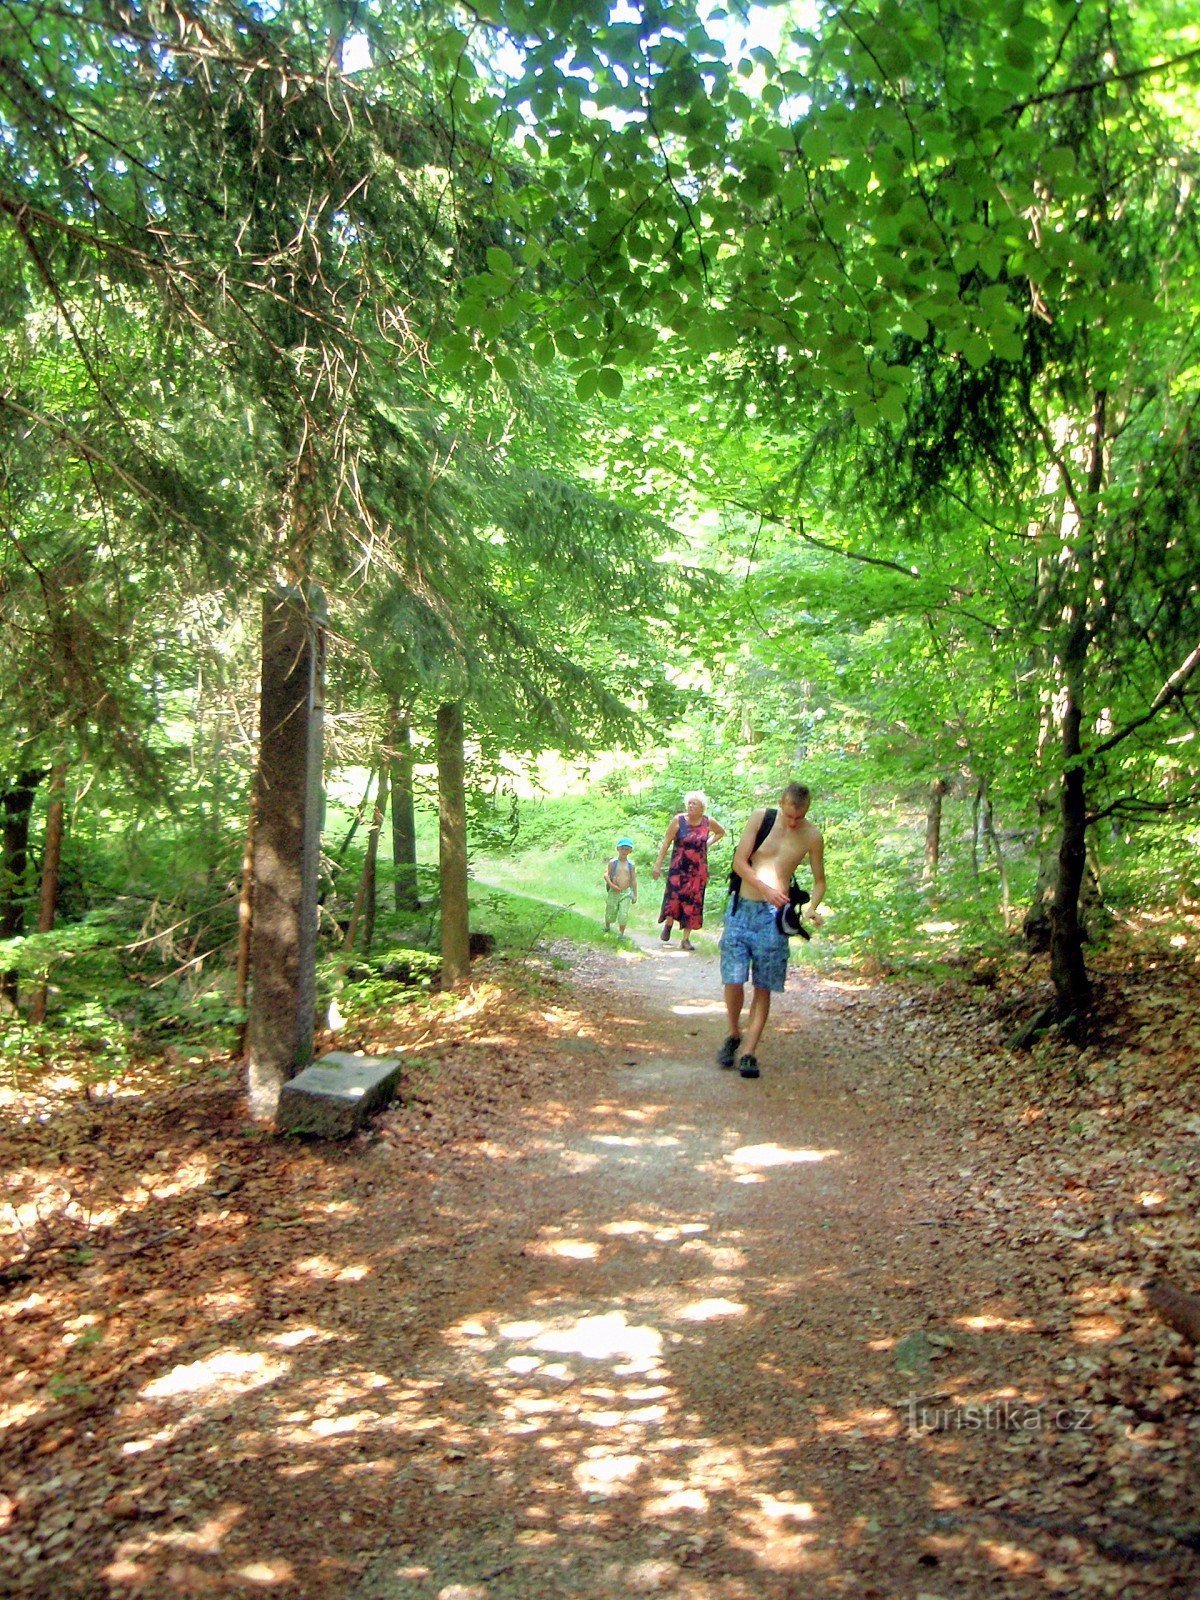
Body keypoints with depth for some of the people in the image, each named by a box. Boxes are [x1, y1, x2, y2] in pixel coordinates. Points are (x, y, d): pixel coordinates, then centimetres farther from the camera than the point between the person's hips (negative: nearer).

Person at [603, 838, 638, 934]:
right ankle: (607, 927, 40)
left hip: (626, 893, 1)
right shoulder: (613, 862, -3)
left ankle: (621, 934, 6)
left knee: (623, 915, -6)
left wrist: (635, 895, 6)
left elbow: (633, 880, 6)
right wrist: (611, 884, -22)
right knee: (610, 913, 12)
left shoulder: (631, 865, 2)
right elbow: (606, 874, -6)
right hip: (614, 892, -1)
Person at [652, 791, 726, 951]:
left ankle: (686, 939, 9)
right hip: (678, 868, -2)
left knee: (692, 902, 2)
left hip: (698, 870, 2)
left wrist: (708, 842, 5)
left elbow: (721, 832, 20)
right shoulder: (678, 820, -8)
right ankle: (668, 925, 24)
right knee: (674, 897, -6)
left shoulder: (708, 822, -1)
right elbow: (666, 842, -4)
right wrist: (658, 864, -6)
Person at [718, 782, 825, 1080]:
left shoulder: (812, 837, -1)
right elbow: (739, 862, -3)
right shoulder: (760, 818, -2)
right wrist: (765, 888, -15)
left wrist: (811, 908, -10)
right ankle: (734, 1036, 21)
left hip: (773, 915, 0)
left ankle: (749, 1053, 5)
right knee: (733, 980, -4)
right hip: (741, 907, 0)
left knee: (763, 987, -1)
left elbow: (819, 880, 8)